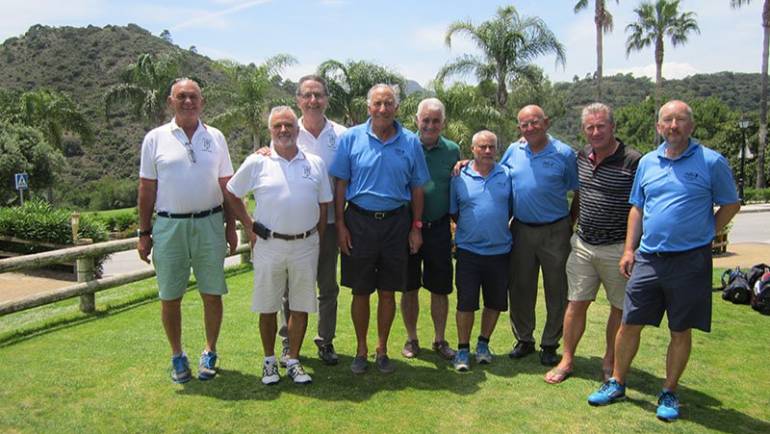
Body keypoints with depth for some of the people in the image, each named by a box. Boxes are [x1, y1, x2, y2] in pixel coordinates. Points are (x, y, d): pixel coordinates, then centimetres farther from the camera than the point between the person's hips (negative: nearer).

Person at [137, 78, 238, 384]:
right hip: (169, 225, -1)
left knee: (212, 294, 6)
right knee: (170, 297, 7)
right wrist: (144, 233, 1)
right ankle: (177, 356, 24)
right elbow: (146, 189, 4)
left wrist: (231, 226, 6)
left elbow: (227, 186, 9)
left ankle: (209, 353, 23)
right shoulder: (155, 139, 3)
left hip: (209, 224, 1)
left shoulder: (215, 138, 7)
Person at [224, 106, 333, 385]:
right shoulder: (256, 163, -1)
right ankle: (269, 360, 26)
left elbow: (323, 206, 11)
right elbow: (231, 194, 9)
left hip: (306, 246, 2)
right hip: (269, 245, -1)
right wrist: (249, 226, 1)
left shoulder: (315, 163, 6)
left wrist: (318, 243, 7)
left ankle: (293, 360, 24)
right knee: (268, 307, 9)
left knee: (300, 307, 9)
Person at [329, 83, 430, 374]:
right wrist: (340, 225, -5)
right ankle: (361, 350, 25)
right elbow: (340, 184, 0)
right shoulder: (351, 138, -1)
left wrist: (416, 227, 3)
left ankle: (381, 350, 27)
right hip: (359, 221, -1)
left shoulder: (410, 142, 3)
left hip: (395, 222, 1)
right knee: (360, 292, 8)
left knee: (388, 292, 9)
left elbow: (417, 187, 7)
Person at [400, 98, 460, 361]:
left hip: (439, 228, 2)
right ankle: (411, 339, 27)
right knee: (409, 287, 10)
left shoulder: (452, 150, 5)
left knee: (440, 289, 10)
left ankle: (440, 340, 27)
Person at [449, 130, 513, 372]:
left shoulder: (506, 175, 3)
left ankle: (483, 344, 29)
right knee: (466, 302, -1)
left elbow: (514, 207, 12)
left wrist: (500, 226, 7)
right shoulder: (460, 178, 0)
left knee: (495, 301, 11)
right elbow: (453, 212, 8)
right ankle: (463, 349, 14)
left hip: (500, 250, 2)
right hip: (468, 250, -2)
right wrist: (468, 229, 6)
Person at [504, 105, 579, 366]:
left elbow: (578, 192, 0)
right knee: (519, 288, 10)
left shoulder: (563, 154, -6)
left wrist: (573, 224, -2)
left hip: (555, 231, -3)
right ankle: (524, 340, 27)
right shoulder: (513, 151, 4)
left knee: (556, 291, 7)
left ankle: (550, 345, 22)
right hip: (521, 229, 3)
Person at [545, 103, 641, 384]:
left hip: (618, 249, -4)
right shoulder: (581, 157, 5)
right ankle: (567, 361, 21)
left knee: (619, 308, 10)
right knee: (576, 304, 9)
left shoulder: (633, 161, -12)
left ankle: (610, 362, 28)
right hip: (583, 245, 4)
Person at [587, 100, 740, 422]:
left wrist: (704, 235, 0)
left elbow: (730, 205, 6)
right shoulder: (648, 162, 7)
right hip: (648, 259, 3)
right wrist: (629, 249, 8)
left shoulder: (712, 162, -4)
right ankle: (616, 384, 24)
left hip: (689, 261, -3)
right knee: (629, 324, 8)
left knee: (681, 331, 9)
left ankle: (669, 393, 26)